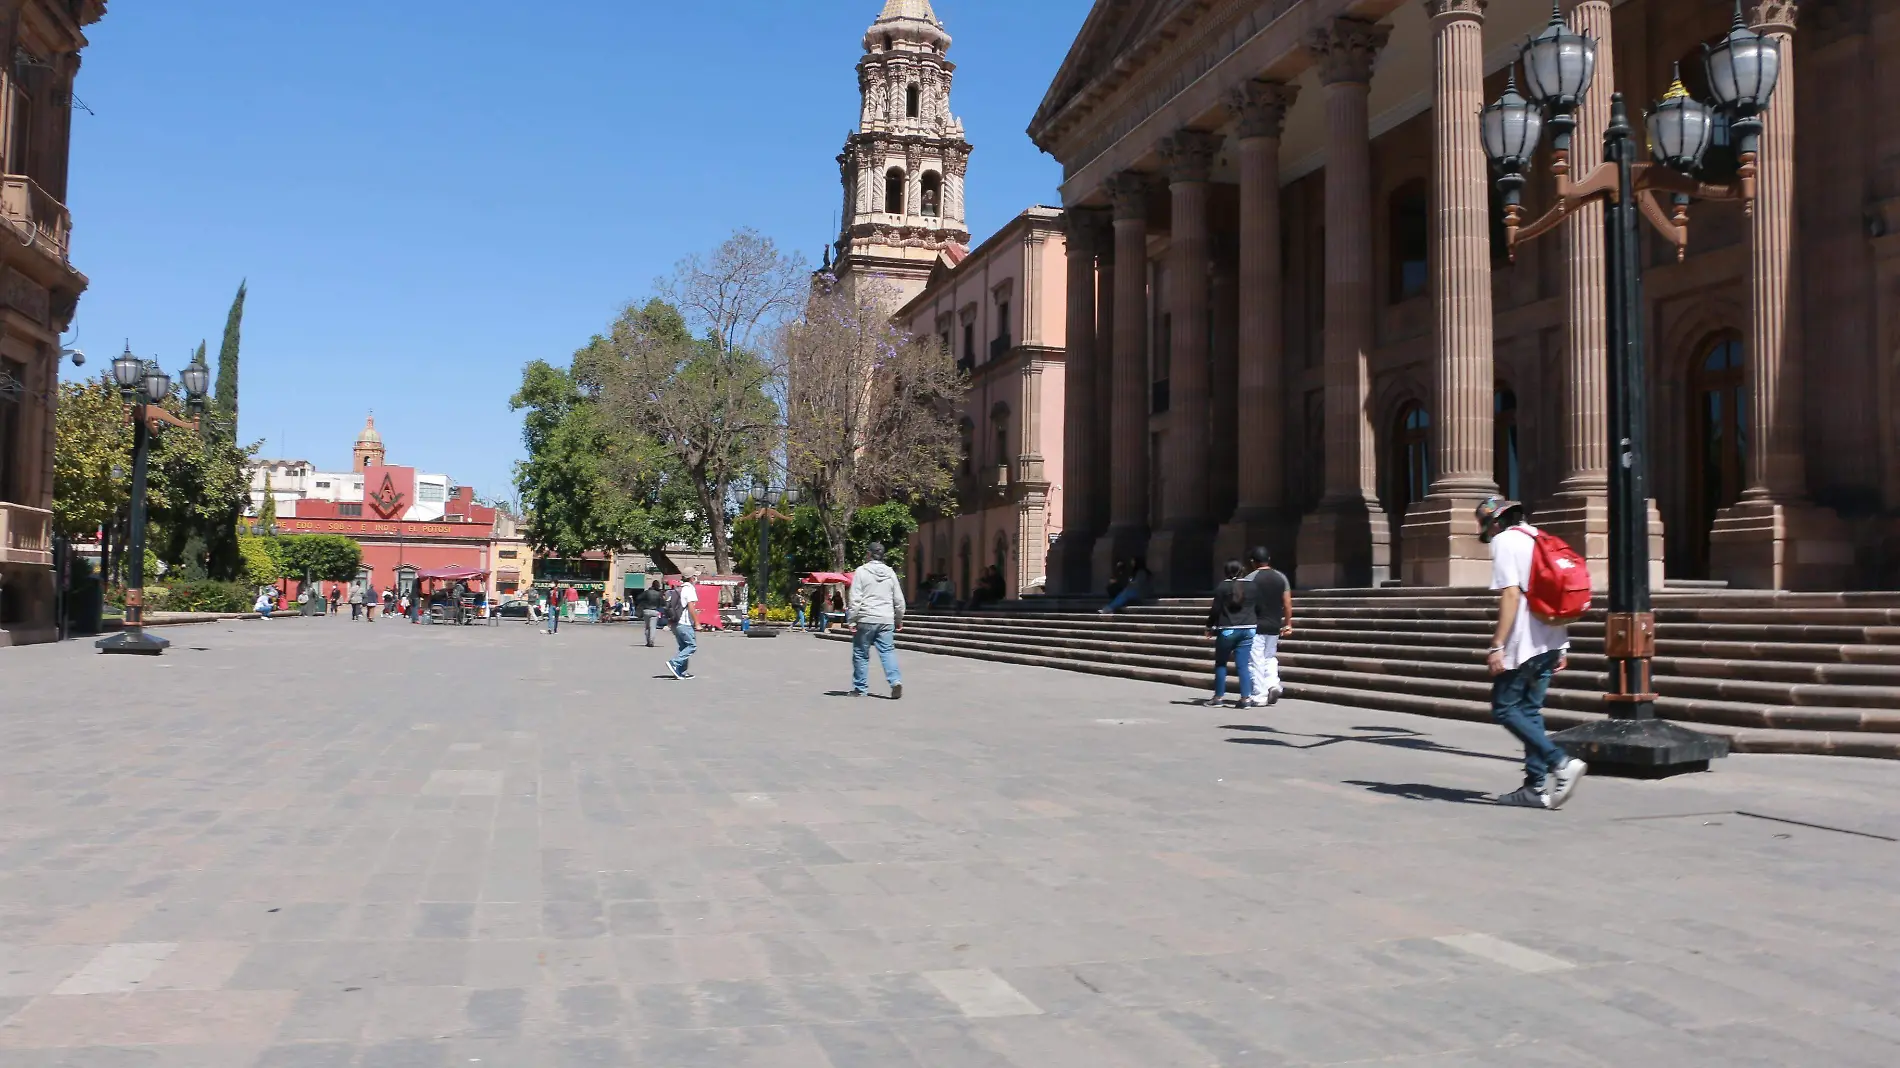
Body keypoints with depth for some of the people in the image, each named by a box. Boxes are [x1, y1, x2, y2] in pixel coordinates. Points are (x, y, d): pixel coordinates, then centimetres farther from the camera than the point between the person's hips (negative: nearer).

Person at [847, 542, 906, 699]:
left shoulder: (861, 571, -4)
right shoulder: (890, 573, 9)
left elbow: (855, 599, -9)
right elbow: (899, 600, 12)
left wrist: (851, 620, -6)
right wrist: (899, 619, 22)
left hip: (866, 619, -3)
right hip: (886, 620, 3)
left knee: (861, 654, 6)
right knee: (887, 651, 2)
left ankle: (860, 688, 12)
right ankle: (896, 680, -17)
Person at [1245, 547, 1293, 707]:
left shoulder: (1251, 578, -8)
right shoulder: (1281, 577, 5)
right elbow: (1287, 603, 5)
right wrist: (1288, 624, 13)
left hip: (1256, 626, -5)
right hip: (1274, 626, 5)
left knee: (1257, 661, 1)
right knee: (1270, 657, 21)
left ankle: (1259, 696, 1)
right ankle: (1273, 684, 2)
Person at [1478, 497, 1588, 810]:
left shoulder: (1505, 541, -7)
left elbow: (1511, 595, -17)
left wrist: (1497, 646, -18)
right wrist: (1562, 647, 21)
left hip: (1524, 643, -9)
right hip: (1550, 643, 9)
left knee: (1504, 708, -3)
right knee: (1530, 710, 11)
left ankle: (1561, 762, -14)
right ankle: (1537, 788, 11)